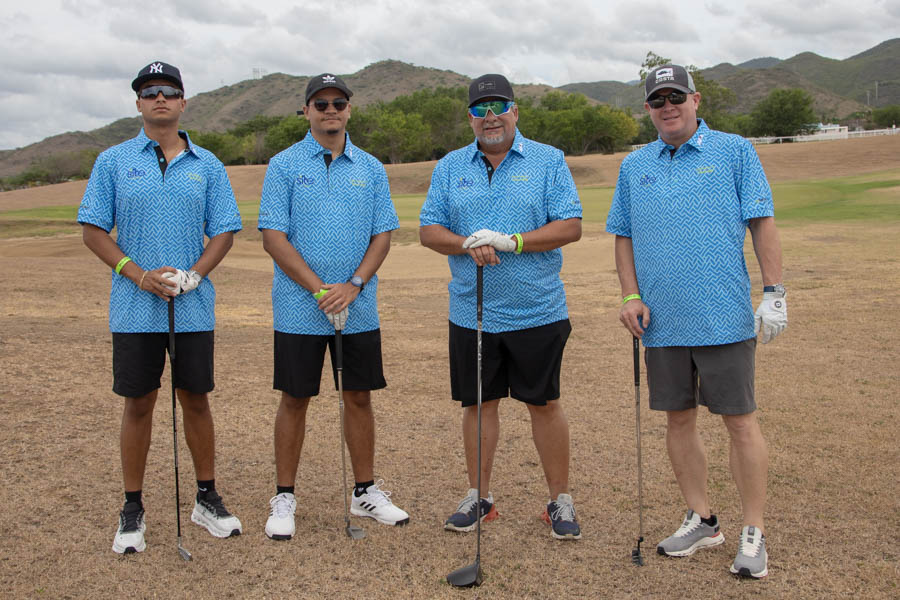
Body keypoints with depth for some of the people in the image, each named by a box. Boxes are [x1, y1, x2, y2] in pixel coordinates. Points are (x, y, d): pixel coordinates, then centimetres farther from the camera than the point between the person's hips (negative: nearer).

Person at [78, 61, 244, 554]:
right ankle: (132, 509, 17)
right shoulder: (113, 161, 4)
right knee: (138, 403, 5)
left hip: (194, 309, 1)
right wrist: (140, 275, -13)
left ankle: (207, 498, 22)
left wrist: (192, 276, -12)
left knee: (196, 400, 9)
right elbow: (93, 230, 1)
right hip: (134, 310, -1)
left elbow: (224, 231, 5)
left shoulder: (207, 165, 6)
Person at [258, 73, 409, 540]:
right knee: (295, 400, 5)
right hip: (299, 310, -2)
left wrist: (353, 285, -10)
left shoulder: (371, 169, 7)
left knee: (359, 397, 9)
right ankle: (284, 498, 17)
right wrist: (319, 289, -15)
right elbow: (273, 237, -8)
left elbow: (383, 234, 5)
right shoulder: (284, 166, -1)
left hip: (359, 309, 3)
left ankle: (365, 492, 22)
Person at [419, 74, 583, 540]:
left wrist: (512, 242, -19)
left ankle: (560, 500, 18)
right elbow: (429, 230, 5)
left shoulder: (548, 161, 1)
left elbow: (570, 226, -7)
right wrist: (468, 246, -15)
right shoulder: (449, 168, 9)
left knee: (544, 403, 5)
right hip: (470, 313, 3)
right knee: (479, 403, 11)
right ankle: (478, 496, 25)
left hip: (537, 311, -2)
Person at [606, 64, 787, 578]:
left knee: (740, 421, 0)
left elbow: (762, 223, -2)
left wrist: (774, 293, -8)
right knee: (679, 419, 11)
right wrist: (631, 296, 3)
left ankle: (754, 533, 11)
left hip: (724, 318, -4)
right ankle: (702, 520, 26)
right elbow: (624, 237, 15)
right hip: (662, 320, 4)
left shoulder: (734, 151, 1)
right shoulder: (634, 166, 12)